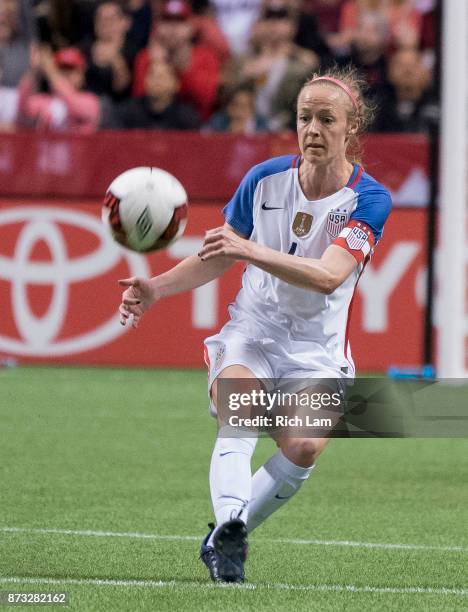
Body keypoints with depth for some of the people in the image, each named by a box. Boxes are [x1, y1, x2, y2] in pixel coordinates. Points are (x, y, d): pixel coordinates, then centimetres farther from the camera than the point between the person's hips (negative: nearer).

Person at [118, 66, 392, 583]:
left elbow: (329, 276, -27)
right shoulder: (264, 180, -2)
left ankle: (222, 541, -8)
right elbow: (219, 258, 12)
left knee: (304, 447, -26)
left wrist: (249, 250, -39)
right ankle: (229, 527, -49)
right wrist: (156, 288, -2)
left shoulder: (369, 200, -11)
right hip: (250, 334, 1)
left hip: (317, 351, -1)